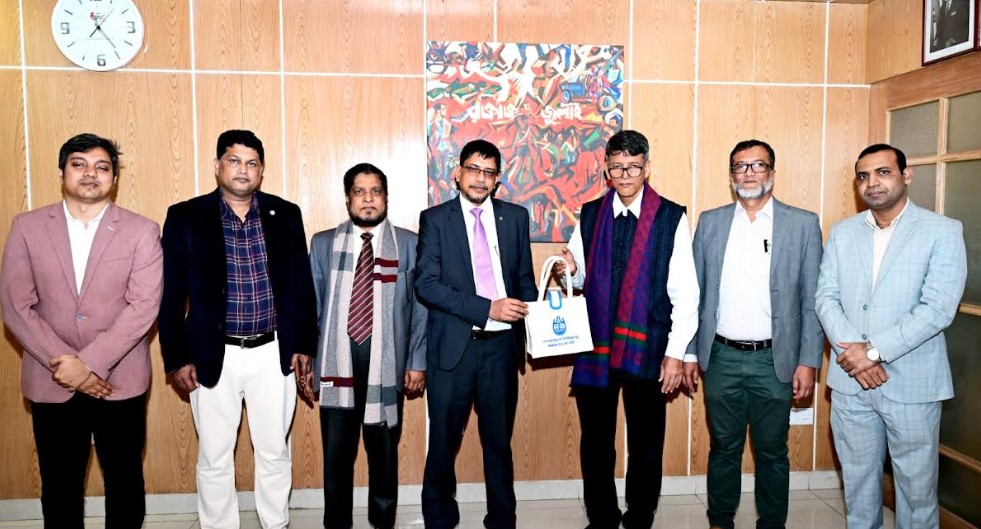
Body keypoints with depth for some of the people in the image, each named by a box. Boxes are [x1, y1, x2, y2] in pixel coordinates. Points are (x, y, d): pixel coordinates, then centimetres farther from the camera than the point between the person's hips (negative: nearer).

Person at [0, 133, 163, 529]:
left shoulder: (142, 231, -3)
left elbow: (144, 306, -11)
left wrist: (88, 362, -17)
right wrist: (63, 364, -11)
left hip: (120, 381, -1)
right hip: (51, 383, 2)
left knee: (124, 482, 11)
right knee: (58, 486, 14)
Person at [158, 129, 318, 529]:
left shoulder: (285, 215, 2)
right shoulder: (186, 217, -3)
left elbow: (301, 285, 6)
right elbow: (171, 295, -1)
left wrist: (304, 345, 4)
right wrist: (176, 358, -4)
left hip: (274, 354, 1)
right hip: (213, 357, -1)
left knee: (275, 453, 13)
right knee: (214, 458, 11)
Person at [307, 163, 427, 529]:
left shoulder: (409, 244, 4)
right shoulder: (323, 244, 8)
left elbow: (421, 308, 2)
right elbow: (311, 305, 8)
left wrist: (417, 362, -2)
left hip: (387, 363, -1)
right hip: (336, 362, 1)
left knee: (385, 450, 11)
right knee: (336, 451, 9)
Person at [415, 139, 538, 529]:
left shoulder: (515, 217, 8)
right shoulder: (435, 219, 0)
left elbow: (525, 279, 12)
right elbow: (426, 283, -10)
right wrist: (487, 308, -17)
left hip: (501, 344, 2)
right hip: (453, 346, -2)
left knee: (499, 439, 13)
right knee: (444, 440, 10)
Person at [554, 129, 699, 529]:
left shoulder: (671, 218, -3)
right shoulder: (589, 215, 7)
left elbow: (685, 292, -4)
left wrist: (675, 352, -7)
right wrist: (569, 271, -8)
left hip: (647, 348, -2)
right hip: (595, 345, 3)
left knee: (646, 444, 10)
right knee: (595, 443, 12)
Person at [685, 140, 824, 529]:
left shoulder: (803, 224, 0)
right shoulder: (710, 222, 5)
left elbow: (812, 300, -1)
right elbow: (694, 293, 6)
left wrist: (808, 362, -5)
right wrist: (689, 352, 4)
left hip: (774, 360, -1)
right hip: (722, 357, 1)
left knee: (772, 451, 12)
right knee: (723, 448, 13)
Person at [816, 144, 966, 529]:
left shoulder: (943, 231, -5)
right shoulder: (842, 233, 7)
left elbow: (938, 308, -14)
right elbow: (826, 297, 1)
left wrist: (874, 350, -18)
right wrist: (851, 350, -14)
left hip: (911, 382, -3)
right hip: (849, 381, 3)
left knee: (916, 482, 10)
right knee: (857, 476, 16)